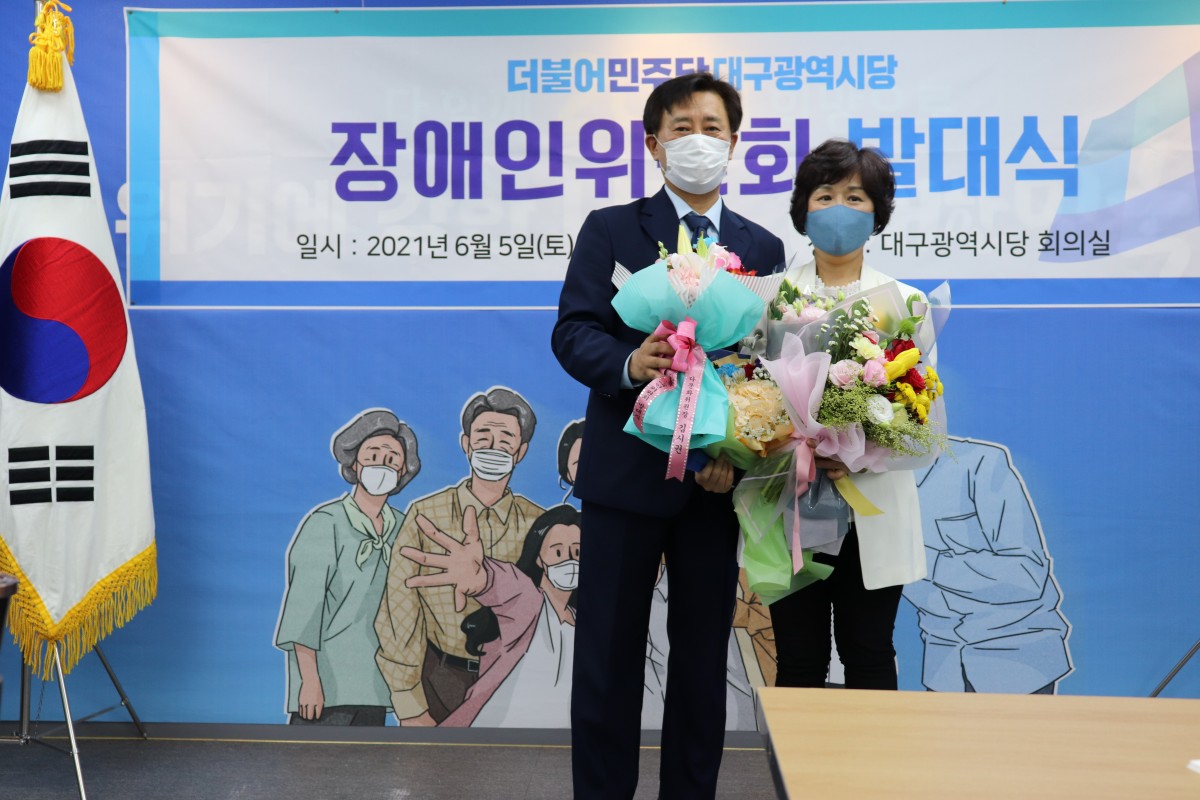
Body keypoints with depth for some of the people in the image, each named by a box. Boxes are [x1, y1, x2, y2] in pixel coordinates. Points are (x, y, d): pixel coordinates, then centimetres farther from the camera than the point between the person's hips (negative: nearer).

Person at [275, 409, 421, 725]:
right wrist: (310, 679, -17)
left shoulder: (403, 529, 8)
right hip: (327, 680, -5)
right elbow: (304, 604, -12)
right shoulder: (325, 523, -7)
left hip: (374, 684, 5)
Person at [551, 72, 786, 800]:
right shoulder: (609, 229, 4)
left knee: (704, 658, 12)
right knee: (608, 656, 6)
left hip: (719, 476, 2)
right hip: (625, 471, -2)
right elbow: (572, 334, -5)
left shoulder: (763, 247, 10)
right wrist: (630, 364, -26)